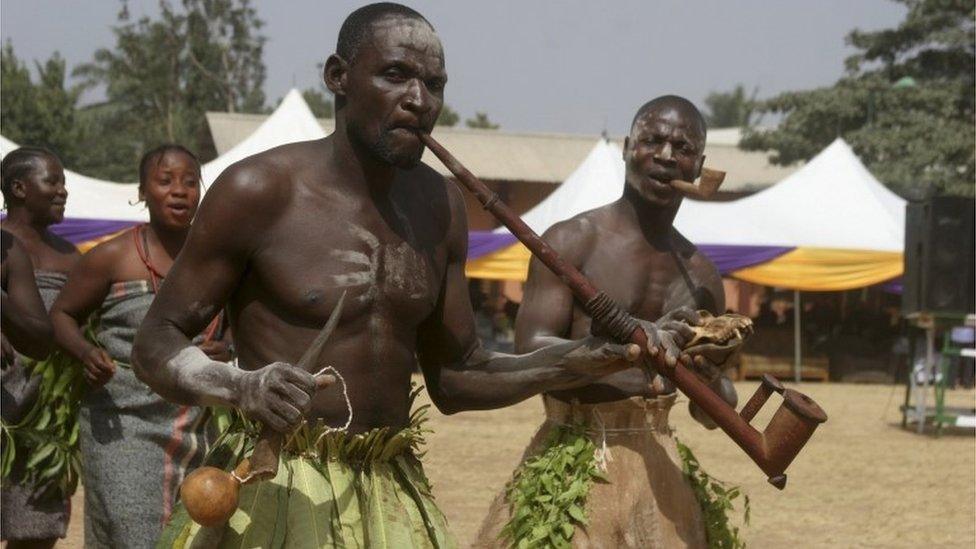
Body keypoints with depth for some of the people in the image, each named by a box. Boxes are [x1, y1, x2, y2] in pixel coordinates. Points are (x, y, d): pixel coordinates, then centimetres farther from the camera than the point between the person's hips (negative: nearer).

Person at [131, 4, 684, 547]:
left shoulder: (441, 206, 7)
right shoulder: (258, 190, -11)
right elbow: (156, 344, -7)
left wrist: (570, 363, -2)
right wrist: (241, 386, -28)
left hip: (397, 502, 6)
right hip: (280, 499, -5)